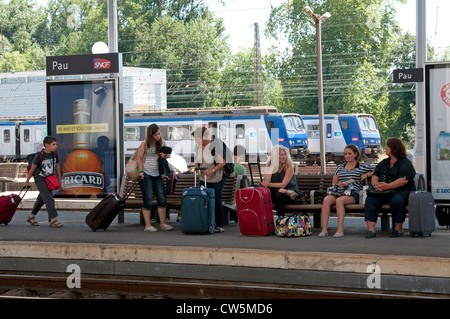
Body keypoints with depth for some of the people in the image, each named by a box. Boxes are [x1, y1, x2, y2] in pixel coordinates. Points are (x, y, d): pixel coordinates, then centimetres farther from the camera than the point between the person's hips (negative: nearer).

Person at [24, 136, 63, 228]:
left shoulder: (54, 155, 0)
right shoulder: (39, 156, -17)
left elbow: (57, 167, 14)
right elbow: (32, 168, -7)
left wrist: (59, 179, 19)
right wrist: (27, 180, 1)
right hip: (40, 180, -7)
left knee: (41, 199, 15)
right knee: (48, 198, -14)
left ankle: (31, 217, 29)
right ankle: (53, 220, -17)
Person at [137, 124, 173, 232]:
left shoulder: (162, 142, 7)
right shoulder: (144, 144, -6)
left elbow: (168, 155, 17)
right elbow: (139, 158, -3)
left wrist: (165, 155, -6)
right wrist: (141, 171, -13)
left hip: (157, 174, 5)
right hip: (146, 175, -5)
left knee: (162, 199, 4)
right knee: (148, 200, -5)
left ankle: (163, 224, 13)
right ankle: (148, 225, -1)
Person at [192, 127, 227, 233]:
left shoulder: (214, 146, -18)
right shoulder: (198, 147, 4)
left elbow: (223, 162, -17)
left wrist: (212, 170, -27)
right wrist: (196, 168, -4)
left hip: (217, 178, -6)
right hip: (204, 178, 7)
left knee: (216, 200, -7)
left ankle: (220, 225, 0)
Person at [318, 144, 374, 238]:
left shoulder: (362, 167, 15)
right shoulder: (339, 168, 25)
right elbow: (334, 183, 22)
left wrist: (366, 175, 2)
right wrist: (338, 185, -1)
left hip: (353, 194, -4)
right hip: (339, 192, 4)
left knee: (339, 200, -37)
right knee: (326, 199, -30)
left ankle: (340, 230, -42)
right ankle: (324, 229, -36)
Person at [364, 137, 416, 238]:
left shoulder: (406, 164, -3)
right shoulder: (383, 163, 21)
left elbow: (404, 180, -18)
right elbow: (375, 176, 13)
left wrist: (387, 186, -26)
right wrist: (375, 184, -12)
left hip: (402, 191, -6)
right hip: (383, 192, 6)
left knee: (396, 201, -38)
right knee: (370, 199, -22)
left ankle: (398, 228, -18)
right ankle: (370, 229, -31)